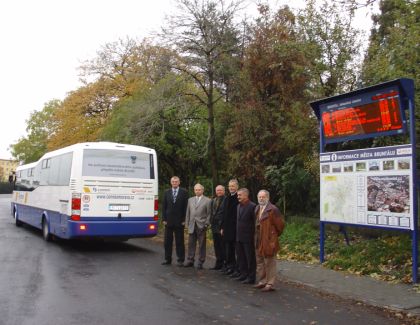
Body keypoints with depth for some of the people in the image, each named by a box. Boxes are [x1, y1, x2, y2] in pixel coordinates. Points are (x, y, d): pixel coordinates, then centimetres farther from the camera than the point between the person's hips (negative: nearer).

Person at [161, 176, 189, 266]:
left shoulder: (184, 192, 0)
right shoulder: (167, 192, 9)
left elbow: (186, 207, -3)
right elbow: (164, 207, 7)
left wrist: (184, 219, -8)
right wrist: (164, 219, -1)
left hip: (179, 221, -3)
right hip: (169, 221, 3)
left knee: (179, 242, 4)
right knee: (167, 241, 7)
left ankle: (180, 260, 11)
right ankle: (167, 259, 17)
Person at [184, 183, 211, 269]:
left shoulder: (207, 201, 0)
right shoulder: (190, 200, 14)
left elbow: (209, 214, -2)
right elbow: (188, 213, 14)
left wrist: (206, 224, -9)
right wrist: (187, 224, 7)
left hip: (201, 226, -4)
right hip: (192, 226, 4)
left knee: (201, 245, 2)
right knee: (191, 244, 9)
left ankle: (200, 262, 10)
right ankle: (190, 261, 19)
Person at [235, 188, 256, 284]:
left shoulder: (252, 206, -12)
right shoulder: (239, 206, 13)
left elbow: (255, 222, -14)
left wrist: (253, 236, -15)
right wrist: (237, 234, 12)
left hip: (248, 237, -8)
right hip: (239, 237, 8)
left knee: (250, 258, 2)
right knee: (241, 257, 14)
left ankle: (251, 278, 10)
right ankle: (243, 274, 26)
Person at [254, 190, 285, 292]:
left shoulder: (273, 209, -15)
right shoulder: (257, 209, 11)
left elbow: (280, 224, -11)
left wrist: (275, 234, 2)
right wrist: (256, 238, 17)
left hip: (269, 240, -9)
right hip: (258, 241, 9)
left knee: (269, 263, -1)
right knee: (259, 262, 16)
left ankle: (270, 284, 6)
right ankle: (262, 281, 28)